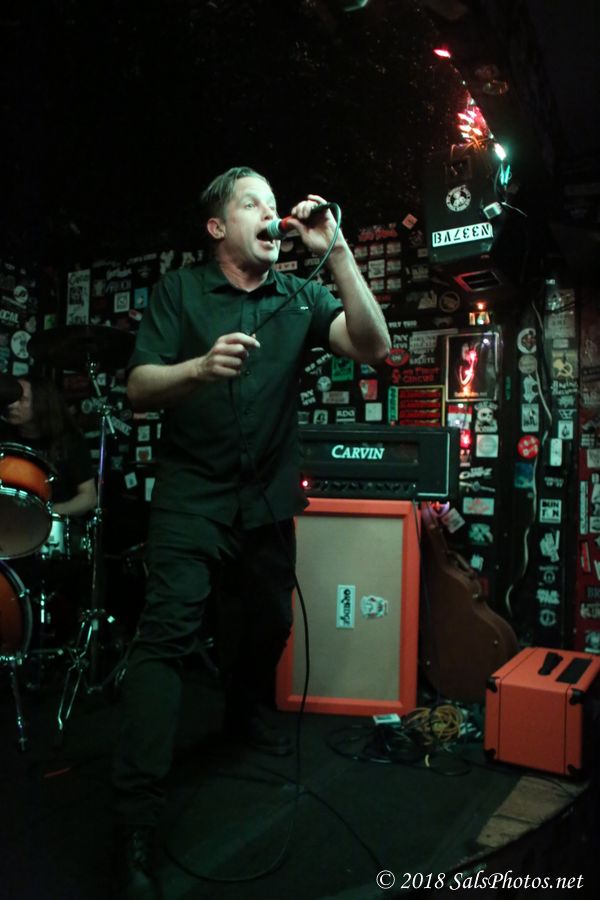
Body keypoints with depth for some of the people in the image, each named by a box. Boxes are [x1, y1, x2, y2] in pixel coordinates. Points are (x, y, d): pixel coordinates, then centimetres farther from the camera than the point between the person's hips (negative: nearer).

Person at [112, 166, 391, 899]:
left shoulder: (300, 296, 3)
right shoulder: (180, 292, -1)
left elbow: (372, 347, -11)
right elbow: (139, 390, -8)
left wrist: (336, 250, -16)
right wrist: (202, 366, -28)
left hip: (268, 497, 4)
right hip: (192, 494, -3)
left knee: (269, 622, 18)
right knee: (167, 632, -13)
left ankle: (246, 715, 48)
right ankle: (136, 820, -4)